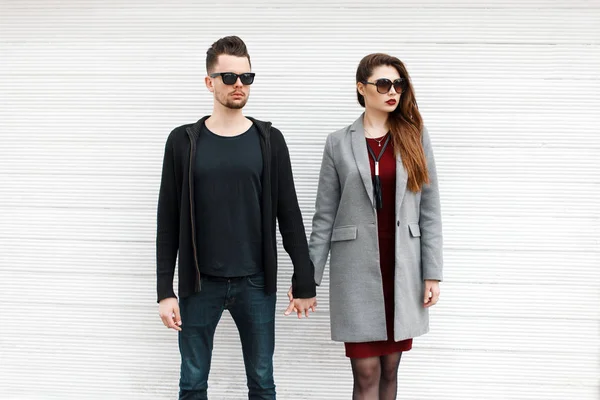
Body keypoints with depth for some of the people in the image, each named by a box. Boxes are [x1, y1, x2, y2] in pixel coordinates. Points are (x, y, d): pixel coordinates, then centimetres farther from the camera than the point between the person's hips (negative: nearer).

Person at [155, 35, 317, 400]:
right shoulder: (184, 142, 0)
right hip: (200, 285, 0)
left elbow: (289, 216, 2)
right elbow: (168, 222, 0)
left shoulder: (269, 140, 1)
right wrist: (165, 290, -5)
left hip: (256, 284, 0)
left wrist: (305, 283, 0)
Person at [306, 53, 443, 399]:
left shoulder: (415, 137, 5)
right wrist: (309, 275, -1)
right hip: (357, 268, -1)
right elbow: (325, 215, 3)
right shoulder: (339, 143, 2)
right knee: (366, 372, -1)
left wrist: (432, 273, -1)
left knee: (391, 367, 9)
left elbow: (430, 210, 3)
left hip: (403, 267, 2)